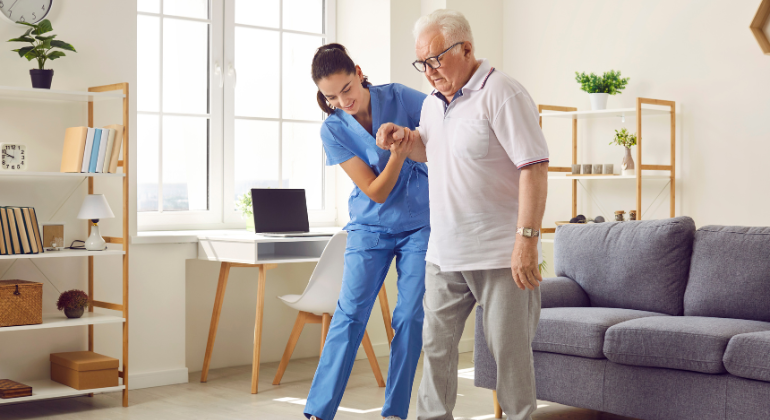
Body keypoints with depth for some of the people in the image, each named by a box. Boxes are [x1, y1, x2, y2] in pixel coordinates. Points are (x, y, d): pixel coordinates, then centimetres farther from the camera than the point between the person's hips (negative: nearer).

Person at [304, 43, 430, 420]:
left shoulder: (398, 98, -8)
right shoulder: (333, 130, -10)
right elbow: (376, 192, -13)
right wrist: (397, 156, -30)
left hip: (420, 224, 1)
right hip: (371, 227, 0)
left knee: (409, 316, -1)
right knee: (350, 312, -7)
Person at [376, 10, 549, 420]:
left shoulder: (500, 93, -13)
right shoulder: (433, 102, 12)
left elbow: (534, 167, -19)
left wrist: (526, 239, -25)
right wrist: (402, 137, 8)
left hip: (499, 254, -7)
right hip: (443, 253, 8)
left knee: (509, 348, 1)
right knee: (436, 342, 12)